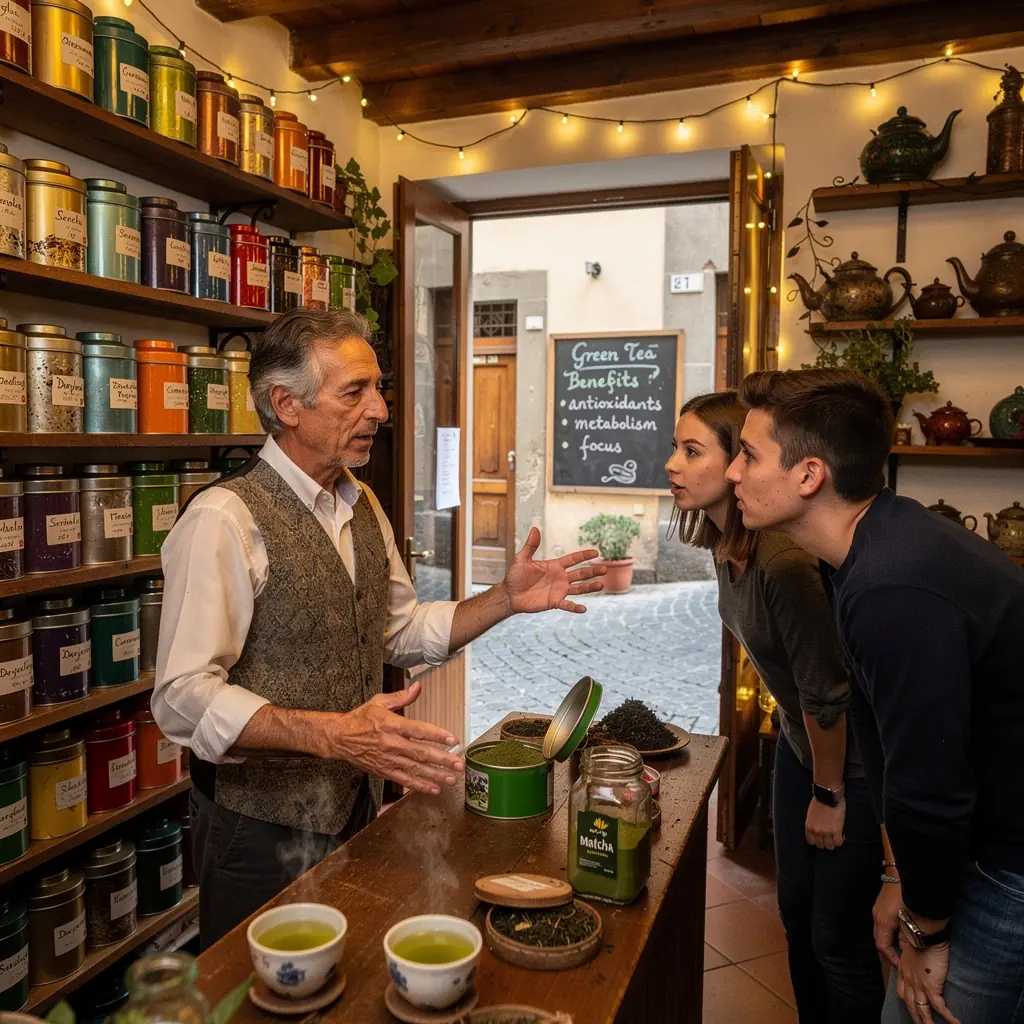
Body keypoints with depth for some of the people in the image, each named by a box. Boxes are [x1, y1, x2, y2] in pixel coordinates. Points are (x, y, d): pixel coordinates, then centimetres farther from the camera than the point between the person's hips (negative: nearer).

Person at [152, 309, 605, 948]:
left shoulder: (363, 507, 6)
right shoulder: (224, 519, -20)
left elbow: (403, 633, 11)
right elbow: (184, 698, -24)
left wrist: (506, 600, -3)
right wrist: (335, 734, -33)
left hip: (357, 806, 7)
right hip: (263, 828, -6)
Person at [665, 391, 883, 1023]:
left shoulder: (784, 559, -33)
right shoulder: (725, 544, -5)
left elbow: (825, 691, -25)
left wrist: (828, 796, -11)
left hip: (855, 758, -8)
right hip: (801, 740, 8)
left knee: (838, 936, 6)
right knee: (796, 911, 20)